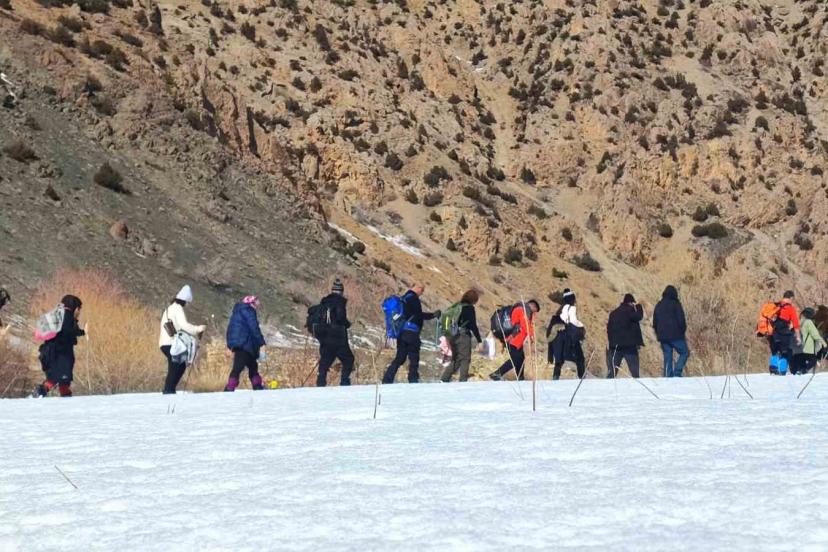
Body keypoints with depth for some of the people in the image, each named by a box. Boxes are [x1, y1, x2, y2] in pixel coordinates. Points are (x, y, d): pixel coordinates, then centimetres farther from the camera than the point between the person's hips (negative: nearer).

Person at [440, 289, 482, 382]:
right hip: (463, 336, -7)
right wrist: (479, 340, -9)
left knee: (456, 359, 16)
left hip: (453, 336, 7)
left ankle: (444, 378, 9)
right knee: (465, 359, 1)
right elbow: (473, 326, -12)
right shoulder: (470, 308, -8)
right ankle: (463, 380, -4)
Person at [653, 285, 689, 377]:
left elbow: (655, 323, 18)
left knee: (667, 358, 8)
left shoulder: (658, 306, 14)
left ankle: (668, 376, 2)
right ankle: (677, 372, -14)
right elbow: (681, 320, -9)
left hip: (663, 336, 6)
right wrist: (683, 332, 2)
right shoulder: (675, 304, -5)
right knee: (684, 353, 2)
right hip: (676, 335, -6)